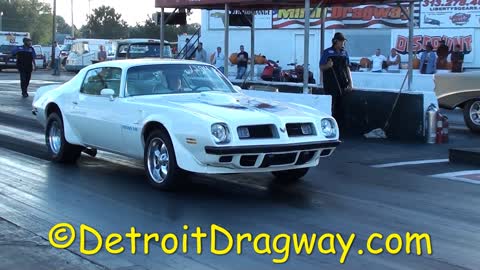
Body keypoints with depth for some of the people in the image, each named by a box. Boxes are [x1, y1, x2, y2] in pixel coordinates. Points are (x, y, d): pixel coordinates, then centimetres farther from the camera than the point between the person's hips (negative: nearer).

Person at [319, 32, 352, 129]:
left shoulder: (344, 53, 13)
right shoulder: (327, 52, -1)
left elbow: (347, 68, 16)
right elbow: (321, 67, 1)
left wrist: (350, 82, 10)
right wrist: (327, 66, -21)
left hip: (343, 84, 4)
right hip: (331, 84, -4)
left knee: (342, 106, 2)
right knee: (331, 105, -7)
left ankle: (341, 124, 8)